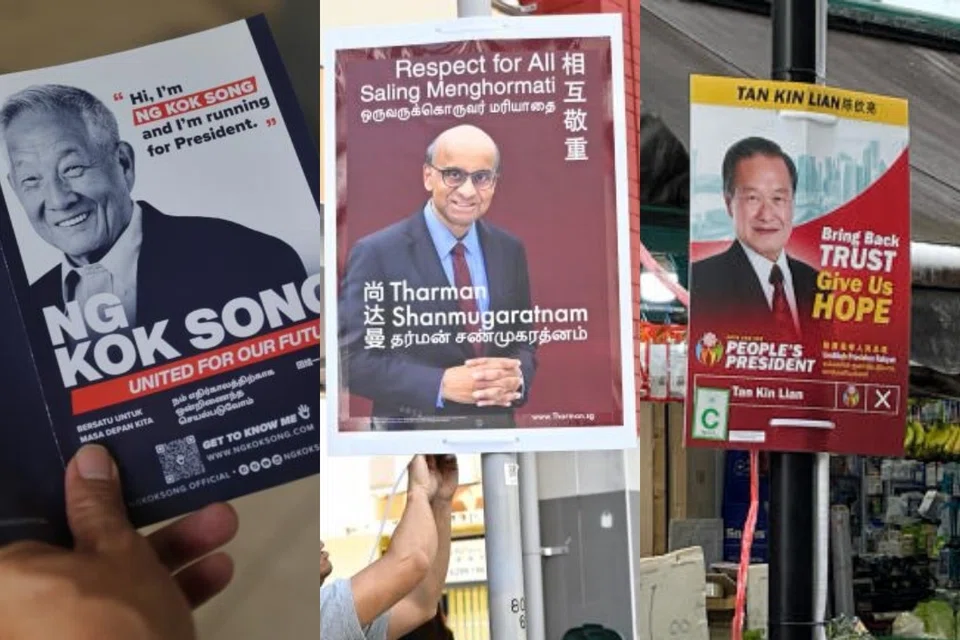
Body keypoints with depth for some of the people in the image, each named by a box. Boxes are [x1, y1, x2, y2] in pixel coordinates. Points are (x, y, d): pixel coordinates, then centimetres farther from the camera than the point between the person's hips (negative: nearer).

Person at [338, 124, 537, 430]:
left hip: (498, 429, 4)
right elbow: (353, 360, -15)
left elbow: (523, 342, 8)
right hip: (415, 438, -4)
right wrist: (440, 384, -25)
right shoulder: (377, 253, -12)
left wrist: (516, 376, -14)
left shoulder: (510, 250, 3)